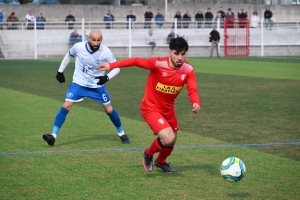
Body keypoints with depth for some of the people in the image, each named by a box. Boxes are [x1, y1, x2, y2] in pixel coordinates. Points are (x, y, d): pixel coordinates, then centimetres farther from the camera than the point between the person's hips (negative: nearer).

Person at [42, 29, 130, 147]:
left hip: (97, 85, 0)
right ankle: (53, 136, -12)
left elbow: (116, 67, -12)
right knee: (66, 106, -14)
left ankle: (121, 133, 28)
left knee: (109, 110, 4)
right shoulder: (78, 47, -20)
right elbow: (69, 55, 4)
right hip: (79, 83, 0)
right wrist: (60, 71, 8)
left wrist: (107, 77, -31)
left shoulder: (105, 52, -22)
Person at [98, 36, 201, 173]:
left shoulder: (188, 70, -15)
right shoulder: (158, 64, -28)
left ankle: (161, 162, 56)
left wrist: (196, 103, -41)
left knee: (171, 142, 21)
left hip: (168, 109, 6)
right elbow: (137, 61, -19)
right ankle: (148, 154, 10)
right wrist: (111, 66, -16)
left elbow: (192, 90, -19)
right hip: (151, 108, -6)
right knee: (168, 139, -23)